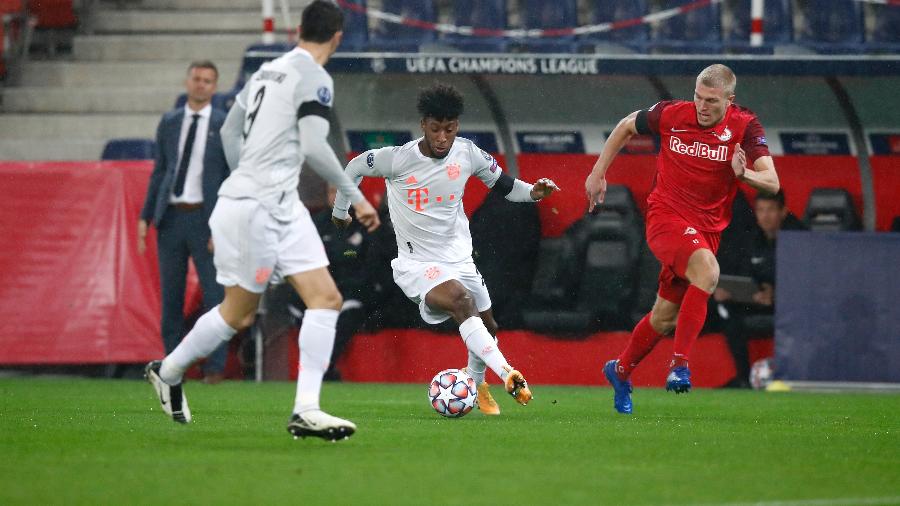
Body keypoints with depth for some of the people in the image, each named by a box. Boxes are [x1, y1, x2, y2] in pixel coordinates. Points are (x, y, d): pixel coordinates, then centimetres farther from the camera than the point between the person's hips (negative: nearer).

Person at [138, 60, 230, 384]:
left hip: (204, 218, -3)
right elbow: (159, 171, 14)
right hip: (171, 217, 3)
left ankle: (215, 367, 2)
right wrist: (146, 217, 7)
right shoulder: (169, 123, 10)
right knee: (170, 296, 6)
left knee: (214, 294, -3)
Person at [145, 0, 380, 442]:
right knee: (238, 313, 3)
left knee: (326, 298, -3)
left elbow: (229, 132, 23)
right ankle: (168, 371, 24)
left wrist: (245, 180, 34)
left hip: (281, 206, 9)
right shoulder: (314, 77, -10)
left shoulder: (269, 71, 15)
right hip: (257, 207, -9)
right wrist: (356, 197, -11)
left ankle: (306, 410, -11)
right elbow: (314, 148, -19)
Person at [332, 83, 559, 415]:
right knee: (460, 298, -34)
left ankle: (477, 382, 47)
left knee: (488, 327, 15)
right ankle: (508, 375, -44)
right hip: (416, 262, -5)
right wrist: (340, 211, 16)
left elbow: (502, 184, 7)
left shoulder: (467, 154, -7)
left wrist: (533, 192, -13)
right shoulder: (398, 158, -17)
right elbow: (354, 168, 1)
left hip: (459, 258, 6)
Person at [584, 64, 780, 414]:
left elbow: (772, 183, -17)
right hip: (665, 215, -3)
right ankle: (680, 363, -30)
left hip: (707, 228, 3)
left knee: (665, 319, 10)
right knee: (707, 270, -33)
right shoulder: (671, 115, -9)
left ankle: (620, 371, 36)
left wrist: (744, 174, -38)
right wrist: (598, 173, 10)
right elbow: (626, 126, 11)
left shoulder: (744, 127, -10)